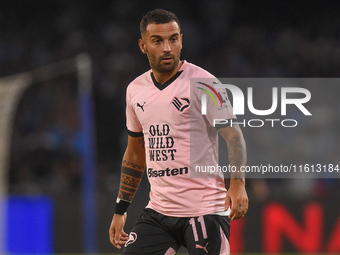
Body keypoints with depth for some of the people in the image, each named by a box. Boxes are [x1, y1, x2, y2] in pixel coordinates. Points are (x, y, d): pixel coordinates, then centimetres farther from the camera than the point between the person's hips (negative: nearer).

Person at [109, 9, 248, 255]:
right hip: (158, 211, 5)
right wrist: (121, 209, 19)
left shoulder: (203, 83, -8)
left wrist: (237, 184, -25)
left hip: (204, 210, -5)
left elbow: (233, 135, -10)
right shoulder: (136, 90, 11)